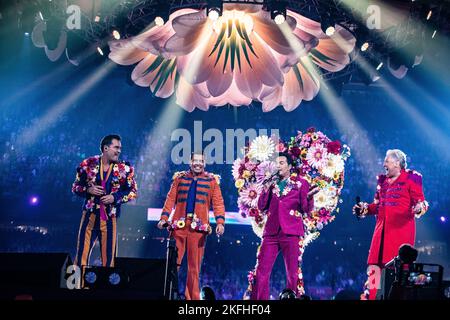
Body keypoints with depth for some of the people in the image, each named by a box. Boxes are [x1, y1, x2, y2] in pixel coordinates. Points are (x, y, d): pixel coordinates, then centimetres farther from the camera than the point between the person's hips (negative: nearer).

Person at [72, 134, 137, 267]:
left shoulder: (124, 168, 0)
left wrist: (115, 197, -10)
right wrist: (88, 190, -11)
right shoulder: (88, 164, 1)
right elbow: (75, 187, 9)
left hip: (109, 218, 0)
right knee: (82, 254, -2)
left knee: (108, 255, 3)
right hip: (90, 216, 0)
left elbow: (133, 191, 5)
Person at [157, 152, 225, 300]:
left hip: (198, 227, -1)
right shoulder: (180, 177, 13)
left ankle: (192, 297, 8)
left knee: (194, 266, 2)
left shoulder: (212, 180, 9)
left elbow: (218, 202, 2)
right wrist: (164, 218, -1)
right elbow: (171, 199, 9)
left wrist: (220, 222, -11)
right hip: (179, 225, 1)